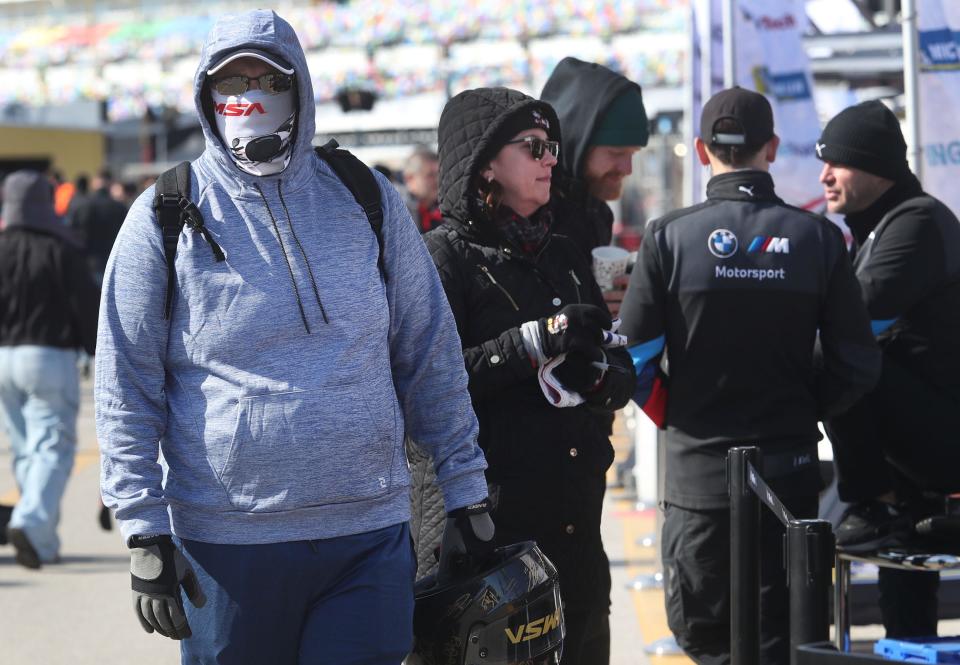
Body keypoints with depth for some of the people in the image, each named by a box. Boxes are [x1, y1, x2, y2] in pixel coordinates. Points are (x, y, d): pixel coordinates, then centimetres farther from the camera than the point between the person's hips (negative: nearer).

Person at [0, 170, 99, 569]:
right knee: (52, 447, -4)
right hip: (50, 357, -4)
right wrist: (101, 354, 4)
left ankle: (45, 544, 14)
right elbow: (87, 307, -7)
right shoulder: (62, 251, -8)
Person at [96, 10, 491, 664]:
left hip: (371, 535, 2)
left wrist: (466, 492, 9)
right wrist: (145, 534, -7)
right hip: (227, 538, -1)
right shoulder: (167, 218, 0)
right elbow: (126, 390, 0)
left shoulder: (369, 200, 7)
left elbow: (433, 358, 11)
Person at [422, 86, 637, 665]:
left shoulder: (565, 256, 18)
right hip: (493, 506, -7)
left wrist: (603, 377, -5)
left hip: (575, 508, 7)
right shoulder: (447, 255, -3)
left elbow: (622, 373, 19)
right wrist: (533, 342, -19)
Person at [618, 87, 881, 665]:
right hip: (790, 474, 2)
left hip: (697, 471, -1)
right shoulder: (818, 238, -3)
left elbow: (635, 359, -6)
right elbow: (857, 366, -1)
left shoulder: (668, 237, -7)